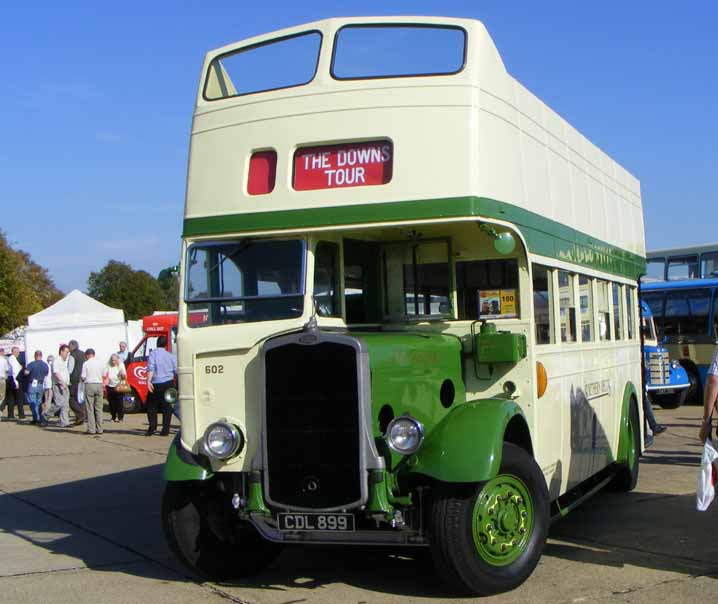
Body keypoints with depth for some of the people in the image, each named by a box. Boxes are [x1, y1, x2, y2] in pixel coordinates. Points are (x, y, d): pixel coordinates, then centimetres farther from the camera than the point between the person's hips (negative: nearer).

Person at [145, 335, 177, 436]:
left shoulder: (153, 353, -4)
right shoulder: (170, 356, 7)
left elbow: (150, 368, -16)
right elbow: (176, 371, 7)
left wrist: (148, 381, -22)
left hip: (156, 384, -3)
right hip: (168, 384, 3)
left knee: (151, 406, 10)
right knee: (167, 407, 7)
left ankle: (152, 427, -3)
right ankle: (165, 430, 4)